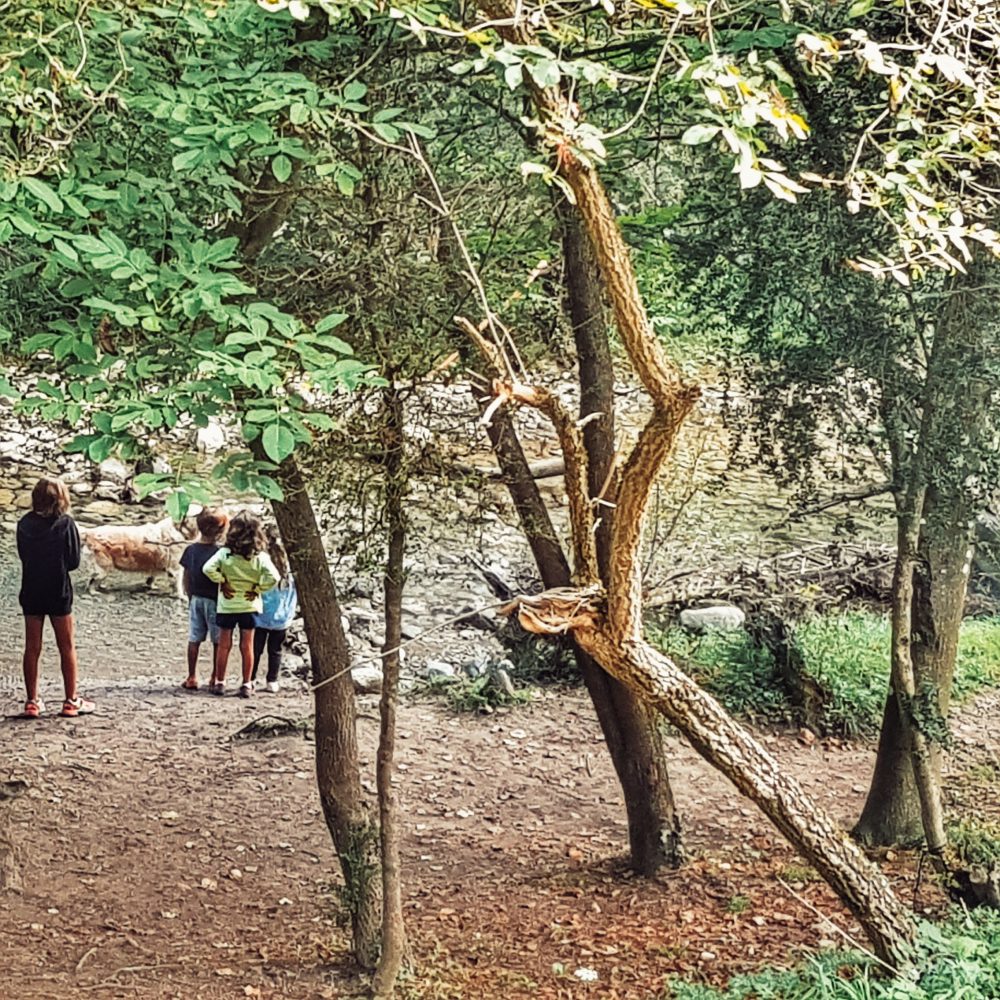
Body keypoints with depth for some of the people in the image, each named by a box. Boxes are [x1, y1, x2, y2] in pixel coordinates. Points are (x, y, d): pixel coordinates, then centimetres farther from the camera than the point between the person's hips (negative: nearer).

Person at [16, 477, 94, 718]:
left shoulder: (24, 524, -1)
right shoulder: (66, 523, -10)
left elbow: (23, 556, 7)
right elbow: (74, 561, -6)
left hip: (31, 592, 3)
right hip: (59, 592, -3)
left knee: (32, 647, 9)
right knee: (67, 647, 7)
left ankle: (32, 701, 11)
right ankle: (71, 701, 11)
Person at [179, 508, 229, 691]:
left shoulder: (191, 550, 0)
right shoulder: (218, 552, -15)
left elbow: (186, 578, 6)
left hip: (196, 599, 5)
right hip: (213, 600, -5)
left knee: (194, 639, 9)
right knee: (218, 641, 6)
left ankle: (192, 678, 10)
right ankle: (215, 678, 9)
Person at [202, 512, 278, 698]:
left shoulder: (225, 553, -9)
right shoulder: (260, 556, -9)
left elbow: (208, 568, -20)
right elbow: (272, 577, -21)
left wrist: (222, 582, -6)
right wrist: (258, 589, -6)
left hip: (226, 605, 0)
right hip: (249, 606, 0)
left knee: (224, 645, 9)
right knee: (247, 646, 8)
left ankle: (219, 682, 15)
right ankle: (247, 685, 10)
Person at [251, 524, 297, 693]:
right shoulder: (289, 565, -6)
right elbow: (293, 595, 3)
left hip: (260, 616, -1)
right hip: (281, 618, 1)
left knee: (256, 648, 10)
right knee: (275, 650, 12)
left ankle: (251, 679, 14)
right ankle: (272, 681, 15)